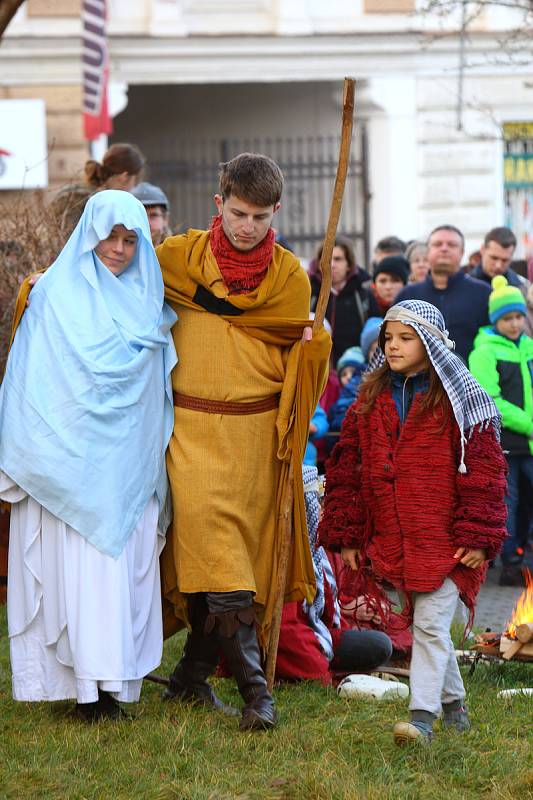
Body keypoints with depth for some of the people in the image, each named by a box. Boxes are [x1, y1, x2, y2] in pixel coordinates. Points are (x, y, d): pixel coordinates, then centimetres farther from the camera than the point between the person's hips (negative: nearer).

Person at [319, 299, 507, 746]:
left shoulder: (458, 401, -4)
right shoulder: (371, 399, 11)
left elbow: (484, 471, -5)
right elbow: (347, 467, 12)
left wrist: (476, 537, -11)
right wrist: (346, 535, 7)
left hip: (444, 540, -5)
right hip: (392, 539, 5)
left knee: (431, 625, -11)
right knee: (424, 627, 14)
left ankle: (422, 717, -14)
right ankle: (454, 702, 29)